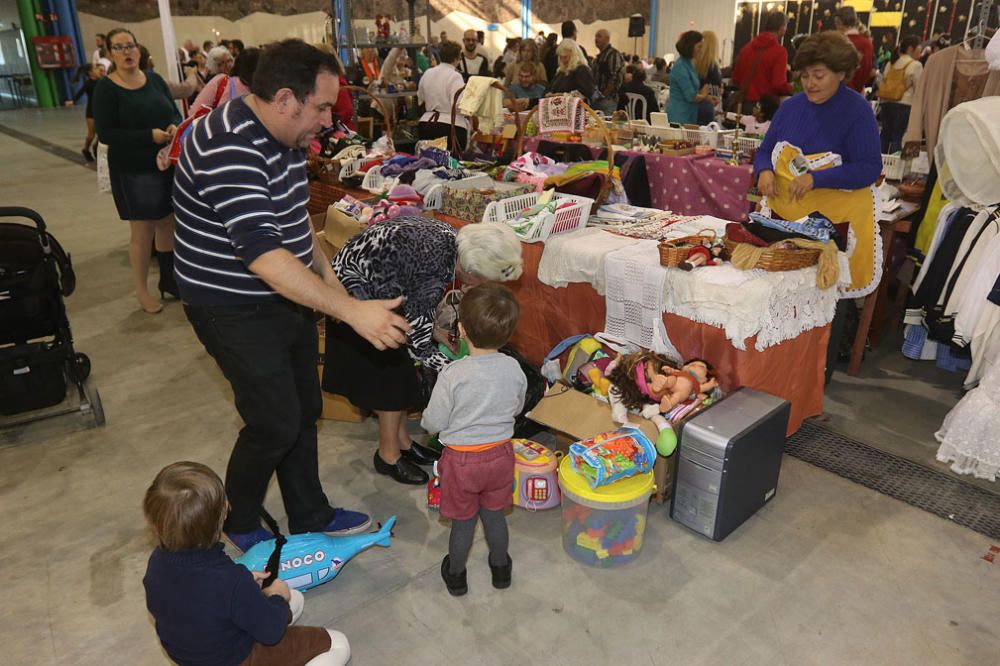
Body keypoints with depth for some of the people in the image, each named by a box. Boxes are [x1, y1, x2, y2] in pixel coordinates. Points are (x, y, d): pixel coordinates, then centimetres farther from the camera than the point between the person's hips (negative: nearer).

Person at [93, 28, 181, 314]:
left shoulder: (154, 79, 5)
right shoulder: (105, 88, -9)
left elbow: (175, 112, 8)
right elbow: (105, 134, -14)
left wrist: (175, 127, -16)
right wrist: (149, 136, -24)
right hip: (133, 171, -5)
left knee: (169, 225, 13)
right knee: (142, 232, 2)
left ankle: (168, 279, 29)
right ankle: (142, 289, 18)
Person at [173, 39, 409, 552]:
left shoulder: (283, 136, 5)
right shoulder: (229, 149, -27)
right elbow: (264, 255, -36)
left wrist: (327, 274, 7)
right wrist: (353, 311, -38)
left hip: (285, 298, 9)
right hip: (236, 311, -9)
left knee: (305, 411, 15)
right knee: (275, 424, -1)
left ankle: (310, 516, 33)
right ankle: (239, 524, 27)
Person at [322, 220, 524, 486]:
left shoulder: (451, 238, -8)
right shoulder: (436, 271, -32)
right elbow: (417, 345, -22)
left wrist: (432, 330, 9)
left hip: (375, 285, 9)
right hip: (355, 288, -9)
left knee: (399, 370, 15)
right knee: (391, 369, -1)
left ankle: (402, 441, 29)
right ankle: (389, 455, 16)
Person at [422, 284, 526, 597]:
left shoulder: (452, 376, -26)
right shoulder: (514, 369, -13)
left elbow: (434, 423, -16)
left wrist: (425, 419, 7)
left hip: (461, 459, -3)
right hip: (501, 453, 3)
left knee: (463, 520, 17)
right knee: (494, 514, 24)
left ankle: (456, 574, 39)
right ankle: (500, 567, 44)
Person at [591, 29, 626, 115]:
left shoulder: (613, 55, -8)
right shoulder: (599, 56, 20)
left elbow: (615, 78, -17)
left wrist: (604, 94, -17)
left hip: (607, 99, -9)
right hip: (596, 99, 9)